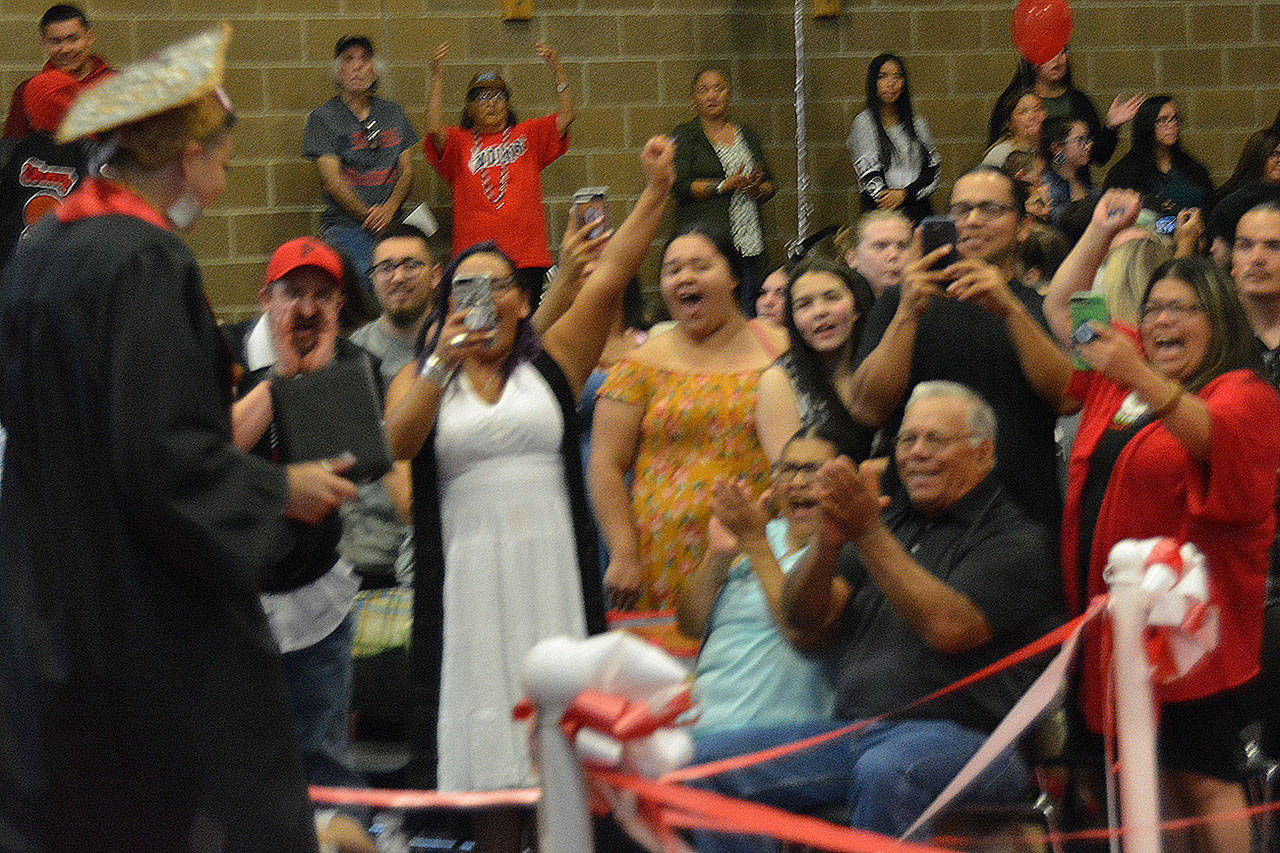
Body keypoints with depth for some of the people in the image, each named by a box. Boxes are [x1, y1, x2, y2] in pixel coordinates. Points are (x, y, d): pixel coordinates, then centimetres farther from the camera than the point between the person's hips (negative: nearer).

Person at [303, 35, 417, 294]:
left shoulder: (393, 113, 15)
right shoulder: (323, 117, 3)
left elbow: (407, 171, 11)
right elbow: (332, 180, -4)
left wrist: (389, 209, -8)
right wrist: (368, 215, -13)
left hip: (392, 223, 3)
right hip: (345, 223, -3)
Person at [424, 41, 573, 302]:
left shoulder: (527, 135, 17)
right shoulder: (460, 142, 12)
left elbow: (566, 117, 8)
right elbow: (434, 129, -7)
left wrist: (557, 70, -1)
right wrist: (437, 79, -12)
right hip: (473, 256, -1)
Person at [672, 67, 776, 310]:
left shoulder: (747, 135, 18)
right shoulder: (685, 136, 3)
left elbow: (769, 185, 20)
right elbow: (680, 186, -8)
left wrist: (756, 189, -5)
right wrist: (727, 185, -16)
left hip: (750, 244, 5)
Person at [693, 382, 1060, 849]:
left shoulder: (1015, 541, 2)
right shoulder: (889, 524, 22)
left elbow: (947, 629, -15)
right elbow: (806, 624, 11)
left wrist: (867, 533, -16)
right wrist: (830, 539, -9)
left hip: (960, 736, -6)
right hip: (851, 733, 6)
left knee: (884, 772, -40)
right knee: (710, 762, -13)